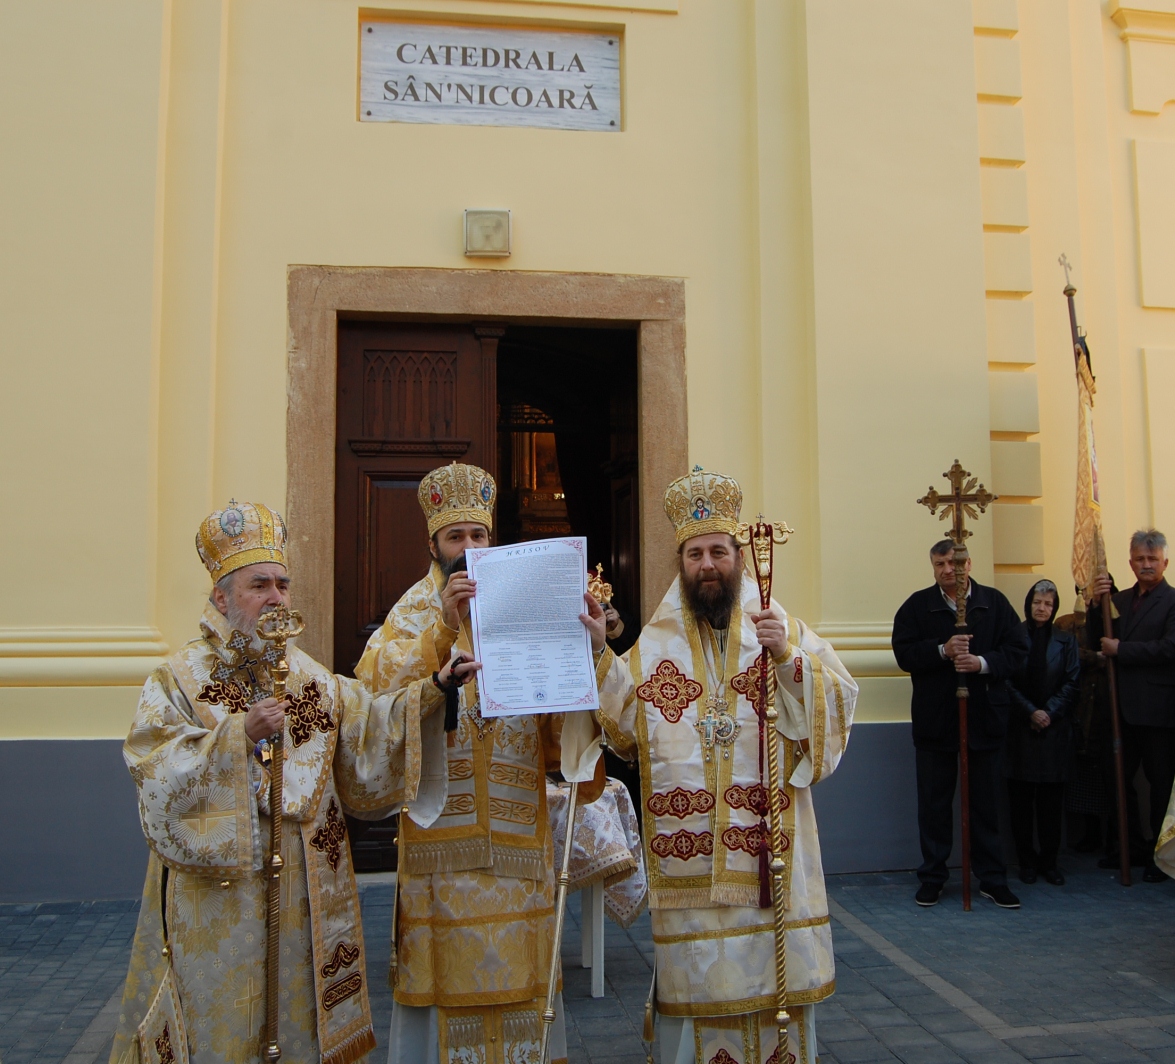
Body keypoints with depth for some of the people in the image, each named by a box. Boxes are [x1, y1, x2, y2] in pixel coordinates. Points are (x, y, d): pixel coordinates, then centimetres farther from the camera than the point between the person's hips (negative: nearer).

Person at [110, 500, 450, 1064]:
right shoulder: (178, 679, -4)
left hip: (302, 889, 4)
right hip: (216, 896, -3)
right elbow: (160, 773, -17)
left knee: (299, 1016, 12)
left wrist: (424, 699, -15)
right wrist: (240, 734, -28)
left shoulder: (314, 680, 8)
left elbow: (367, 731, -2)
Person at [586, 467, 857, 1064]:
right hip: (687, 853, 0)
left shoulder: (786, 630, 5)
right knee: (697, 978, 6)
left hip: (769, 850, 0)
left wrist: (788, 660, -19)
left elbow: (837, 705, -5)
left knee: (778, 972, 8)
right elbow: (624, 730, -2)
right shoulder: (653, 646, 6)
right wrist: (598, 651, -10)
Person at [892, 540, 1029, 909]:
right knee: (934, 803, 9)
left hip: (984, 717, 0)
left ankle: (992, 879, 21)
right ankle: (932, 877, 20)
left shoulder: (994, 602, 2)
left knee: (985, 802, 10)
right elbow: (904, 653, -7)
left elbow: (1017, 650, -3)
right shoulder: (917, 605, 0)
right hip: (934, 720, 0)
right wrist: (942, 650, -21)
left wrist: (983, 663, -20)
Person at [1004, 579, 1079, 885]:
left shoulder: (1065, 640, 6)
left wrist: (1050, 712, -9)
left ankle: (1049, 861, 14)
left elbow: (1072, 683, 2)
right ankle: (1026, 861, 13)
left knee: (1051, 798, 4)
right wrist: (1030, 712, -10)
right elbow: (1006, 682, -3)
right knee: (1020, 797, 3)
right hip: (1019, 730, -1)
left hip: (1055, 729, 1)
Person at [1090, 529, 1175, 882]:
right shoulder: (1120, 599, 12)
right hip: (1124, 706, 6)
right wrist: (1097, 604, -6)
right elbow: (1100, 639, 8)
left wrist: (1120, 650, -16)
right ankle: (1131, 846, 26)